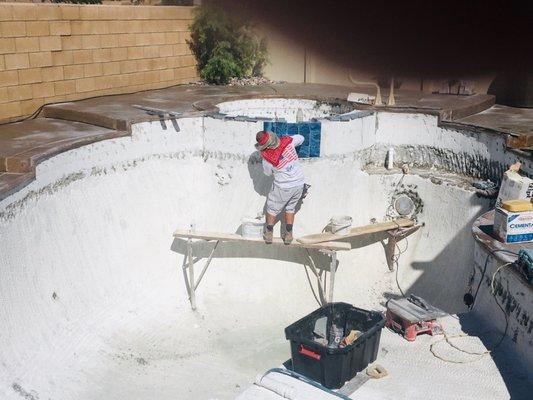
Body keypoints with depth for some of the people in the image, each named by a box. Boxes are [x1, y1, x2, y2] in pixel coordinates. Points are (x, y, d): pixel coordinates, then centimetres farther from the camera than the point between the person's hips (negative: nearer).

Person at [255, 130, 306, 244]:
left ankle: (269, 234, 29)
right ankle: (288, 235, 26)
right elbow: (301, 138, 6)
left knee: (272, 209, 19)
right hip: (299, 184, 4)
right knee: (290, 208, 22)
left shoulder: (267, 159, -20)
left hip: (283, 188, -4)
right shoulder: (288, 141, -15)